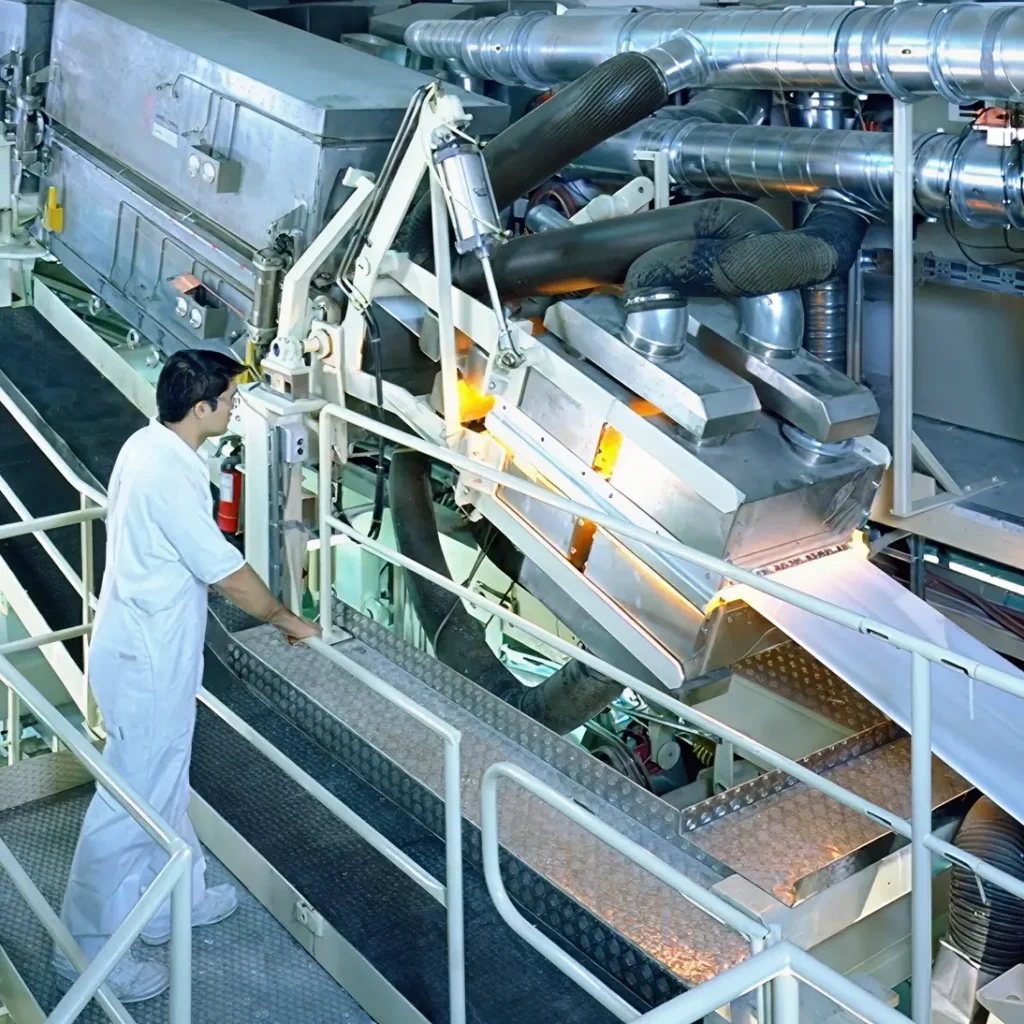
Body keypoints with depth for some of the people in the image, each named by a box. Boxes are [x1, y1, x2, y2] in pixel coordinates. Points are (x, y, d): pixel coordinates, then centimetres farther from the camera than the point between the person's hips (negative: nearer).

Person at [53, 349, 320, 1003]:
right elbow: (226, 572, -21)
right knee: (134, 795, 1)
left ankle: (176, 900, 39)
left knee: (164, 780, 22)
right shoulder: (171, 474, -26)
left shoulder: (150, 445, 5)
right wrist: (285, 618, -6)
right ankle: (88, 948, 14)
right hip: (148, 658, -10)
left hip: (143, 645, 10)